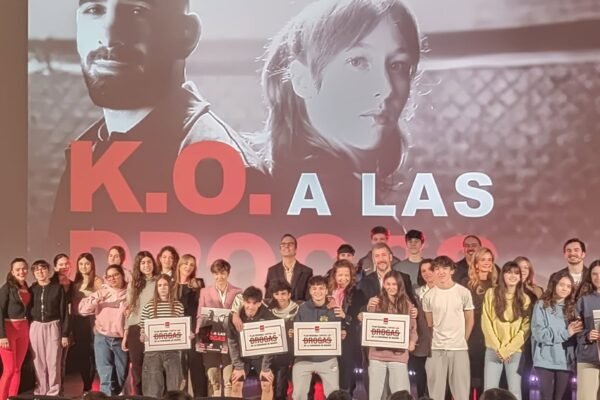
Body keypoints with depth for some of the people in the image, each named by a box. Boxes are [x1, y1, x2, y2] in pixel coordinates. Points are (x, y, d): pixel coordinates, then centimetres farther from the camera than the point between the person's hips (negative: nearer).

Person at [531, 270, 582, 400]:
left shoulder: (572, 307, 13)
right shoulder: (542, 305, -1)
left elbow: (575, 336, 10)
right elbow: (539, 333, -12)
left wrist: (574, 332, -11)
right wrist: (566, 333, -13)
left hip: (565, 361, 4)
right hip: (546, 361, -4)